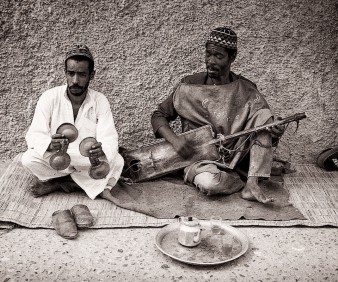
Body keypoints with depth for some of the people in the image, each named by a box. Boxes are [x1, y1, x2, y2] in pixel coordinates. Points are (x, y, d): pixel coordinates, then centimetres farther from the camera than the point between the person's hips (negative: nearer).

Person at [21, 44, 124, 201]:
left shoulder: (100, 101, -12)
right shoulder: (49, 98, -14)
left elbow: (108, 138, -19)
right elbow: (34, 135, -19)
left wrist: (101, 151, -45)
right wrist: (50, 145, -44)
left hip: (88, 163, 1)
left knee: (117, 161, -25)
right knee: (29, 159, -29)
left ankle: (54, 183, -12)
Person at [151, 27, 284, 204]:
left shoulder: (246, 91, 3)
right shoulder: (189, 87, -1)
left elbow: (265, 120, 4)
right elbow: (159, 115, 2)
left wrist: (275, 131, -22)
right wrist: (174, 139, -17)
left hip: (236, 158, 2)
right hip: (199, 159, -2)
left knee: (263, 115, -18)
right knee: (209, 182, -37)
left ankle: (252, 185, -24)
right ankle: (249, 181, -6)